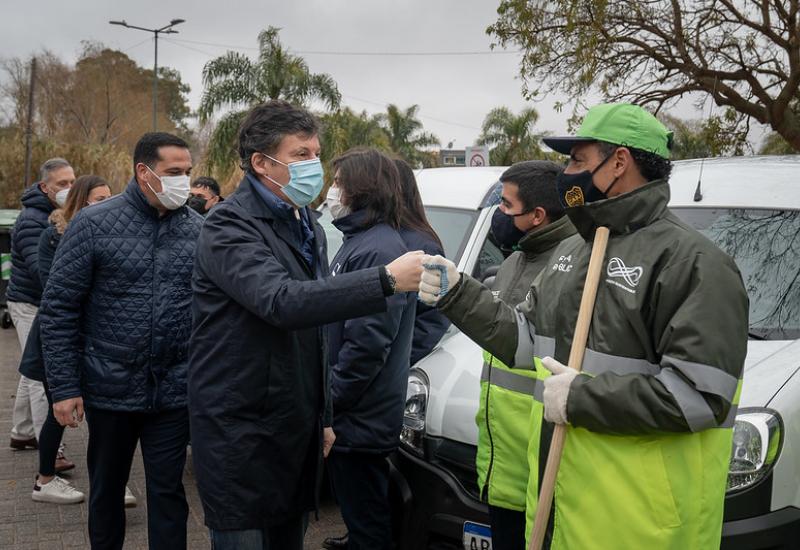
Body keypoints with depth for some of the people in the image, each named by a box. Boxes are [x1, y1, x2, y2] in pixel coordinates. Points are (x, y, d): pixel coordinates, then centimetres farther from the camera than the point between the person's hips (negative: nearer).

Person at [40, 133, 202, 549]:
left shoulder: (199, 229, 1)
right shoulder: (94, 224, -6)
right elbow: (59, 309, -6)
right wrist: (64, 388, -9)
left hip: (174, 390, 1)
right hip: (110, 387, -1)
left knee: (168, 492, 9)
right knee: (106, 488, 18)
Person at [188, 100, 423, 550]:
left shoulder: (308, 226, 13)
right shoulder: (230, 226, -14)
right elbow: (283, 302, -32)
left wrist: (324, 417, 17)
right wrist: (386, 280, -37)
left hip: (297, 429, 8)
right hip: (241, 432, -8)